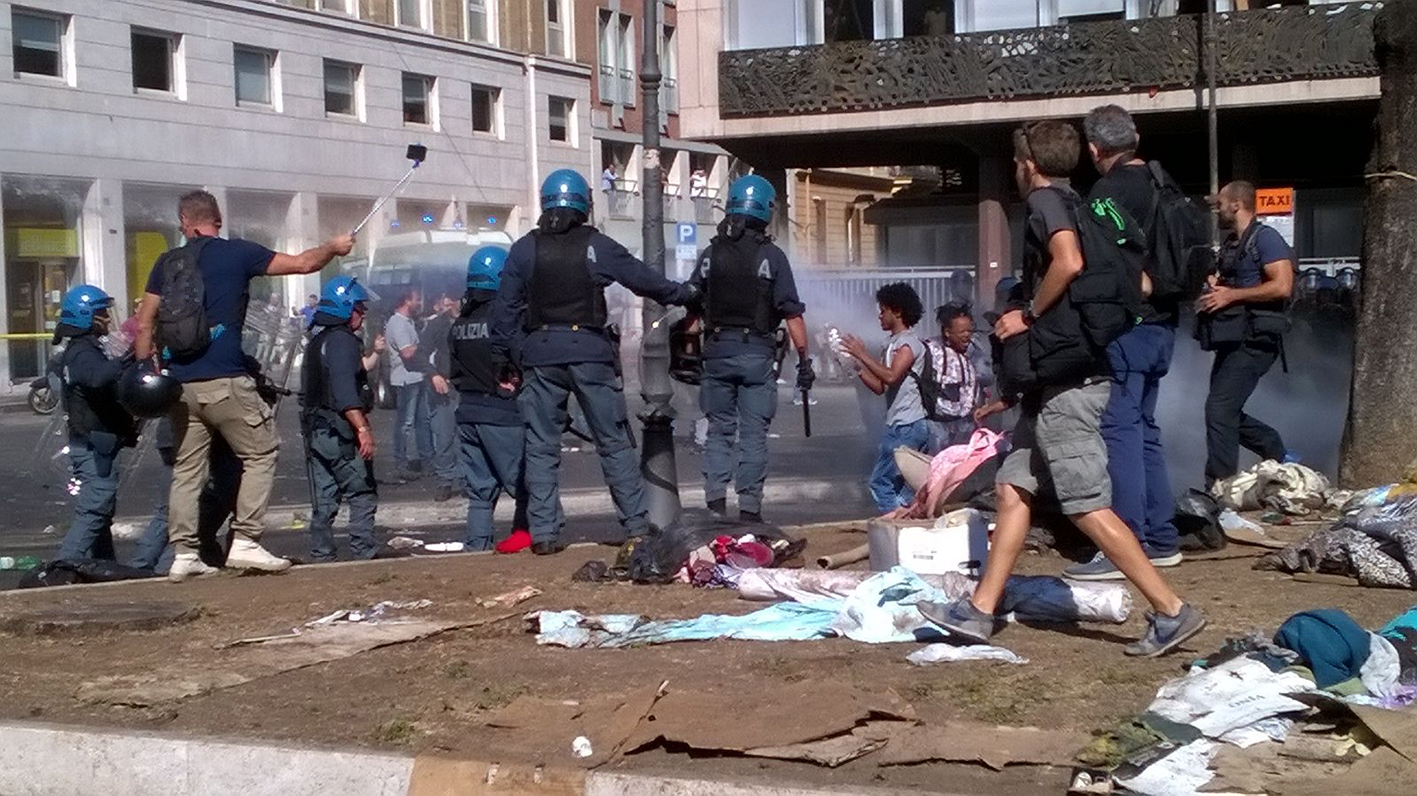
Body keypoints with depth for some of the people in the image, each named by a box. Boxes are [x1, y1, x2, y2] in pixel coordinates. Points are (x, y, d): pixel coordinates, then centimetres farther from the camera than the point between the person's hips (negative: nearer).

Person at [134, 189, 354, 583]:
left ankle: (183, 554, 8)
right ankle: (244, 541, -2)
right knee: (261, 454, 6)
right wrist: (334, 247, 23)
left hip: (180, 383, 5)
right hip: (225, 381, -5)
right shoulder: (238, 253, 1)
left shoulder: (168, 263, 11)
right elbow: (304, 263, 6)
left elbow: (144, 323, 9)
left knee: (186, 469, 10)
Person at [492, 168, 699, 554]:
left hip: (539, 353, 1)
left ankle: (544, 533, 1)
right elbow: (646, 280, 8)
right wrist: (687, 294, 24)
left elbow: (505, 309, 6)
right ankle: (637, 525, 7)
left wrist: (503, 360, 13)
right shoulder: (597, 246, 0)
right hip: (590, 351, -1)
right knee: (615, 443, 6)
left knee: (541, 447, 6)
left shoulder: (524, 250, 5)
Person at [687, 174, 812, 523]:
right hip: (756, 352, -3)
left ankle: (715, 502, 2)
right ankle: (749, 509, 3)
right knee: (753, 435, 3)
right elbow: (792, 313, -6)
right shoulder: (771, 256, -5)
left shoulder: (711, 253, 5)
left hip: (716, 350, 3)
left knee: (719, 430, 11)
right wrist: (804, 359, -1)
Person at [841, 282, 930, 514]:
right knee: (901, 484, 9)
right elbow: (879, 387, 17)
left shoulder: (909, 343, -9)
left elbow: (891, 377, -25)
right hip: (898, 425, 10)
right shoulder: (892, 345, 19)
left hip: (908, 425, -10)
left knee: (881, 481, -11)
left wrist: (863, 355, -19)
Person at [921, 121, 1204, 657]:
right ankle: (979, 611, 13)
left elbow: (1068, 263, -28)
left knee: (1088, 507, -9)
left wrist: (1029, 315, -15)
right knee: (1013, 488, 10)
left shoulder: (1044, 201, -9)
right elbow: (1139, 285, 19)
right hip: (1056, 379, 10)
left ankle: (1171, 612, -6)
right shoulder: (1081, 207, 17)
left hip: (1066, 381, -10)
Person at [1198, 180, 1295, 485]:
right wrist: (1214, 288, 10)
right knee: (1227, 413, 12)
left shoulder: (1265, 238, -9)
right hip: (1233, 341, 10)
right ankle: (1281, 456, 25)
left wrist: (1231, 295, -16)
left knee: (1219, 408, -15)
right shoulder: (1230, 244, 19)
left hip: (1254, 342, -10)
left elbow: (1282, 286, -20)